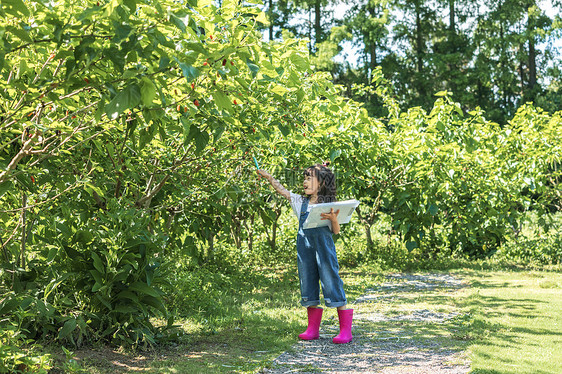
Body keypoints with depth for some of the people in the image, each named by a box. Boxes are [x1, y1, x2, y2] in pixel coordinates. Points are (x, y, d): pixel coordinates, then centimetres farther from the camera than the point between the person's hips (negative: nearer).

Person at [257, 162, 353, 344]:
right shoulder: (301, 202, 13)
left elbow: (336, 231, -1)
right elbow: (282, 190, 16)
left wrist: (333, 218, -20)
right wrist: (268, 177, 9)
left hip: (324, 248, -5)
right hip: (305, 248, 5)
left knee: (332, 285, -7)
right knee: (308, 287, 9)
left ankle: (345, 331, -1)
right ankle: (313, 329, 21)